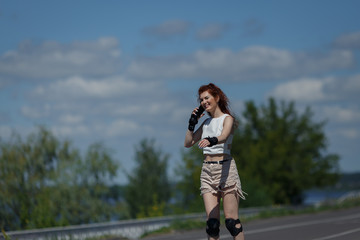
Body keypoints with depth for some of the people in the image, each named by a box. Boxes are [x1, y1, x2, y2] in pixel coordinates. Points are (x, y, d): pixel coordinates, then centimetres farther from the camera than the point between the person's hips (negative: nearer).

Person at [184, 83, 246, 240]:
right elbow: (188, 143, 18)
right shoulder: (206, 123, 17)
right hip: (207, 171, 5)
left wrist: (211, 141, -45)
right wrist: (192, 123, 8)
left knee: (231, 220, -8)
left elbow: (223, 136, -24)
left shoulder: (227, 119, -2)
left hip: (225, 168, -5)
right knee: (212, 221, -4)